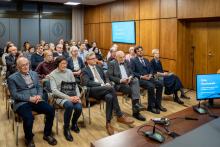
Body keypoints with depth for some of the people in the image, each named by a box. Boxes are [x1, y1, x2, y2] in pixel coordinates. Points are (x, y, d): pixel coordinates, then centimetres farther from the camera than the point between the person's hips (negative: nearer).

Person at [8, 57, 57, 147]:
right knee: (29, 118, -33)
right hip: (22, 103, -4)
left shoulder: (34, 74, 17)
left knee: (51, 110, -20)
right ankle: (29, 139, 0)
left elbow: (39, 86, 16)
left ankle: (47, 134, 3)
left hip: (36, 101, 5)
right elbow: (14, 95, -7)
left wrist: (39, 95, -7)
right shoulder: (12, 78, 1)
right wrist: (29, 99, -16)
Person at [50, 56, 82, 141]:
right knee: (69, 104, -36)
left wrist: (78, 96, -10)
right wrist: (68, 97, -22)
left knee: (79, 107, -26)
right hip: (59, 97, -3)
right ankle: (66, 128, -13)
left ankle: (74, 123, 10)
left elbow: (75, 85, 10)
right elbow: (54, 90, -12)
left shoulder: (69, 72, 11)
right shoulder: (53, 74, -1)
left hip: (71, 95, 4)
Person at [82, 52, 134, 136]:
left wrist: (107, 83, -2)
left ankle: (108, 123, -25)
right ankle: (120, 116, -24)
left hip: (104, 89, 5)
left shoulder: (99, 67, 26)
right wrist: (102, 85, -17)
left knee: (110, 97, -34)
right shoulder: (85, 70, 8)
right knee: (111, 88, -33)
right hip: (93, 91, -5)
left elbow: (106, 77, 24)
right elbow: (87, 82, -8)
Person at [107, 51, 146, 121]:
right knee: (133, 90, -27)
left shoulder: (127, 62, 17)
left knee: (136, 81, -30)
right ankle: (136, 112, -23)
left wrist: (130, 77, -7)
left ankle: (136, 104, -42)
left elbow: (131, 73, 19)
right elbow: (109, 76, -9)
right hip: (119, 84, -5)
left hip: (128, 81, 5)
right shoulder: (112, 63, 0)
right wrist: (120, 80, -20)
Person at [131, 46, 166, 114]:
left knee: (160, 84, -15)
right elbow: (132, 72, -9)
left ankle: (157, 104, -4)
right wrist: (141, 77, -18)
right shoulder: (133, 61, 0)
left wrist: (150, 75, -3)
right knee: (151, 86, -33)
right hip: (139, 79, -7)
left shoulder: (146, 60, 22)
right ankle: (151, 106, -18)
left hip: (148, 78, 7)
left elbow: (150, 70, 21)